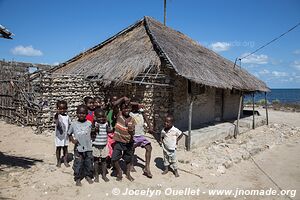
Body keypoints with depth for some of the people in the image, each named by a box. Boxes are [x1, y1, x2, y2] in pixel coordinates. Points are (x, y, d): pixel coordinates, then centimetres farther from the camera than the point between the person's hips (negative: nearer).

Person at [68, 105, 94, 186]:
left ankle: (88, 176, 32)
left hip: (88, 148, 1)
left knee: (89, 163, 12)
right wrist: (72, 140, -5)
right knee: (78, 164, 5)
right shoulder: (74, 124, -2)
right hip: (78, 148, -1)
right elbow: (69, 134, 9)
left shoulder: (89, 123, -2)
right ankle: (78, 178, 23)